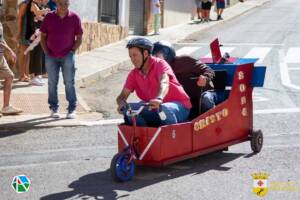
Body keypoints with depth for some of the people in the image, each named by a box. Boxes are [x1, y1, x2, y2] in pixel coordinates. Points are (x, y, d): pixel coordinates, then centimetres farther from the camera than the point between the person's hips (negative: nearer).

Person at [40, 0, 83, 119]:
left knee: (69, 83, -1)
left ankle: (72, 109, 4)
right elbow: (43, 36, 8)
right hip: (51, 56, 2)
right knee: (52, 83, 6)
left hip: (67, 56, -2)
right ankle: (54, 108, 14)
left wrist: (72, 51, -6)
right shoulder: (49, 17, 2)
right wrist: (46, 52, 0)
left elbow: (79, 38, 3)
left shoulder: (74, 18, -2)